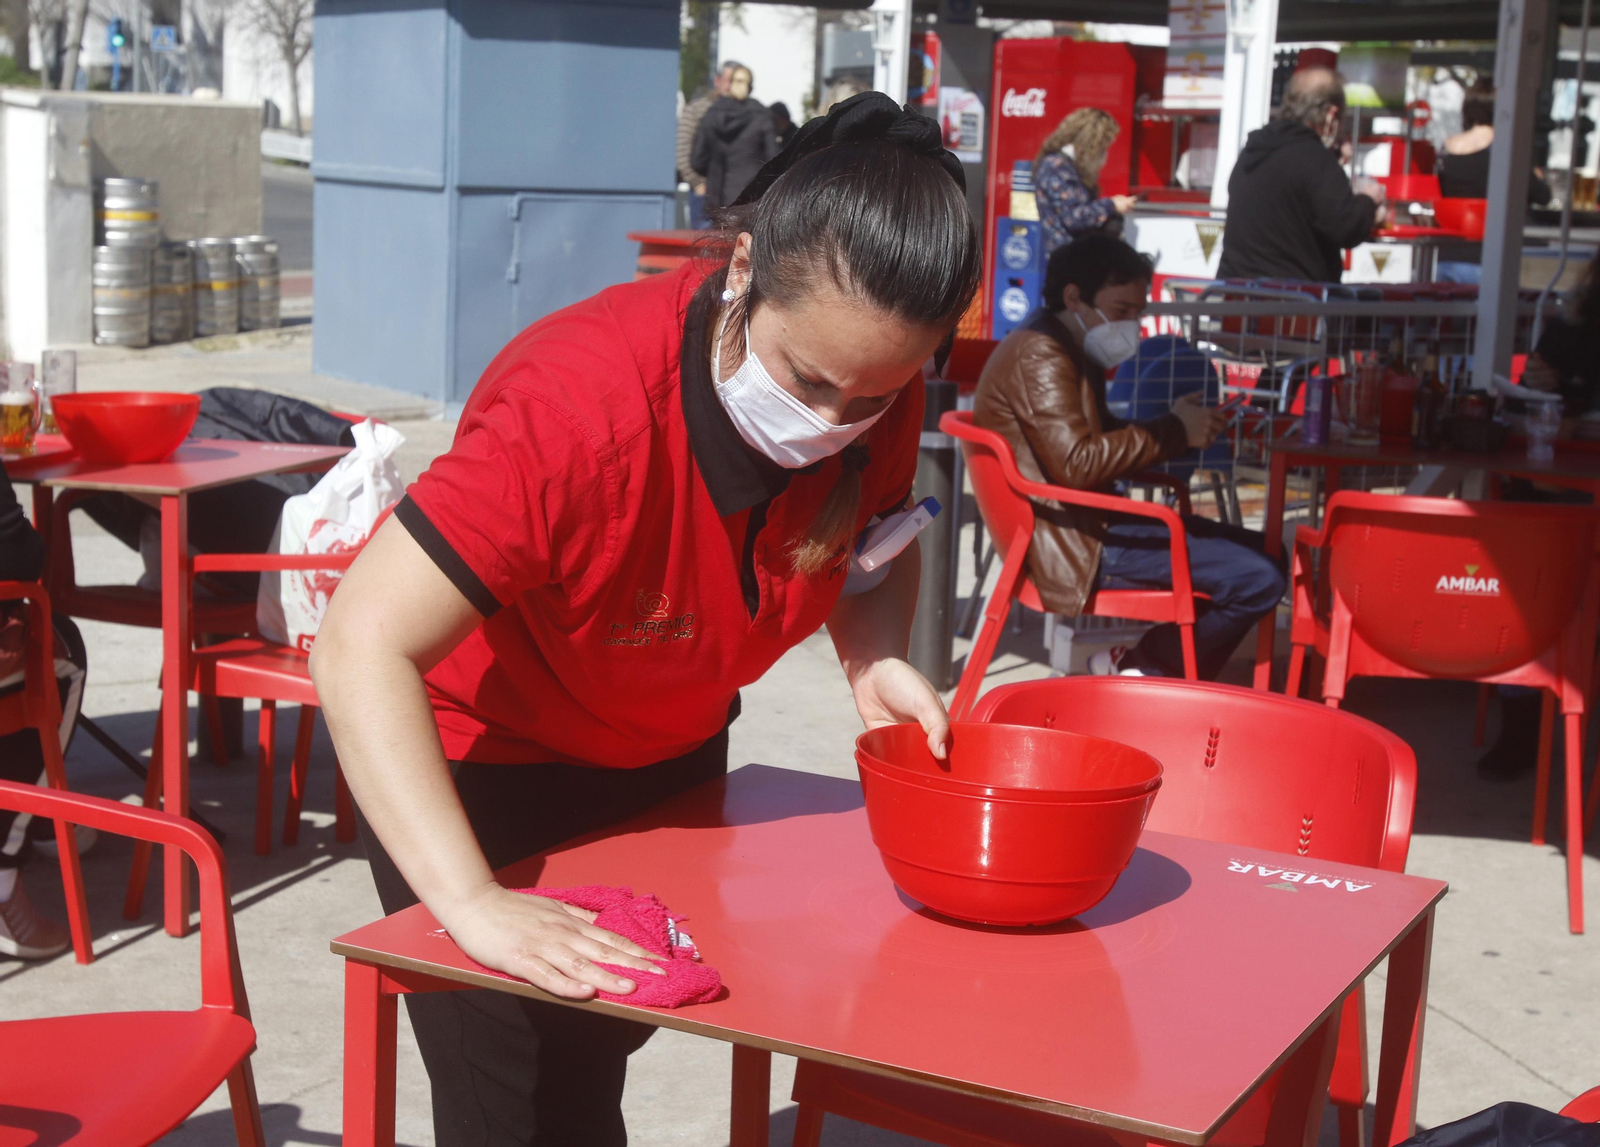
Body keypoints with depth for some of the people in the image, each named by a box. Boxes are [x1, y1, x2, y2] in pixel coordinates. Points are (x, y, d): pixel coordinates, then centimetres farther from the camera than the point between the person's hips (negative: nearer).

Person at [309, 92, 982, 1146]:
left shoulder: (877, 386, -18)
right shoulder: (577, 405, -38)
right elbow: (362, 647, -40)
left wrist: (876, 660, -19)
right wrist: (472, 902, -48)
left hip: (670, 760, 6)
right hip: (483, 769, -6)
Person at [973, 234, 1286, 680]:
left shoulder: (1069, 350, 18)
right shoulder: (1041, 356, -17)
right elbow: (1078, 463, -26)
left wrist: (1176, 424, 3)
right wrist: (1173, 432, -17)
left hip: (1088, 522, 12)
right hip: (1074, 544, -12)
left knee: (1262, 549, 16)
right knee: (1259, 579, -19)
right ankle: (1139, 670, -4)